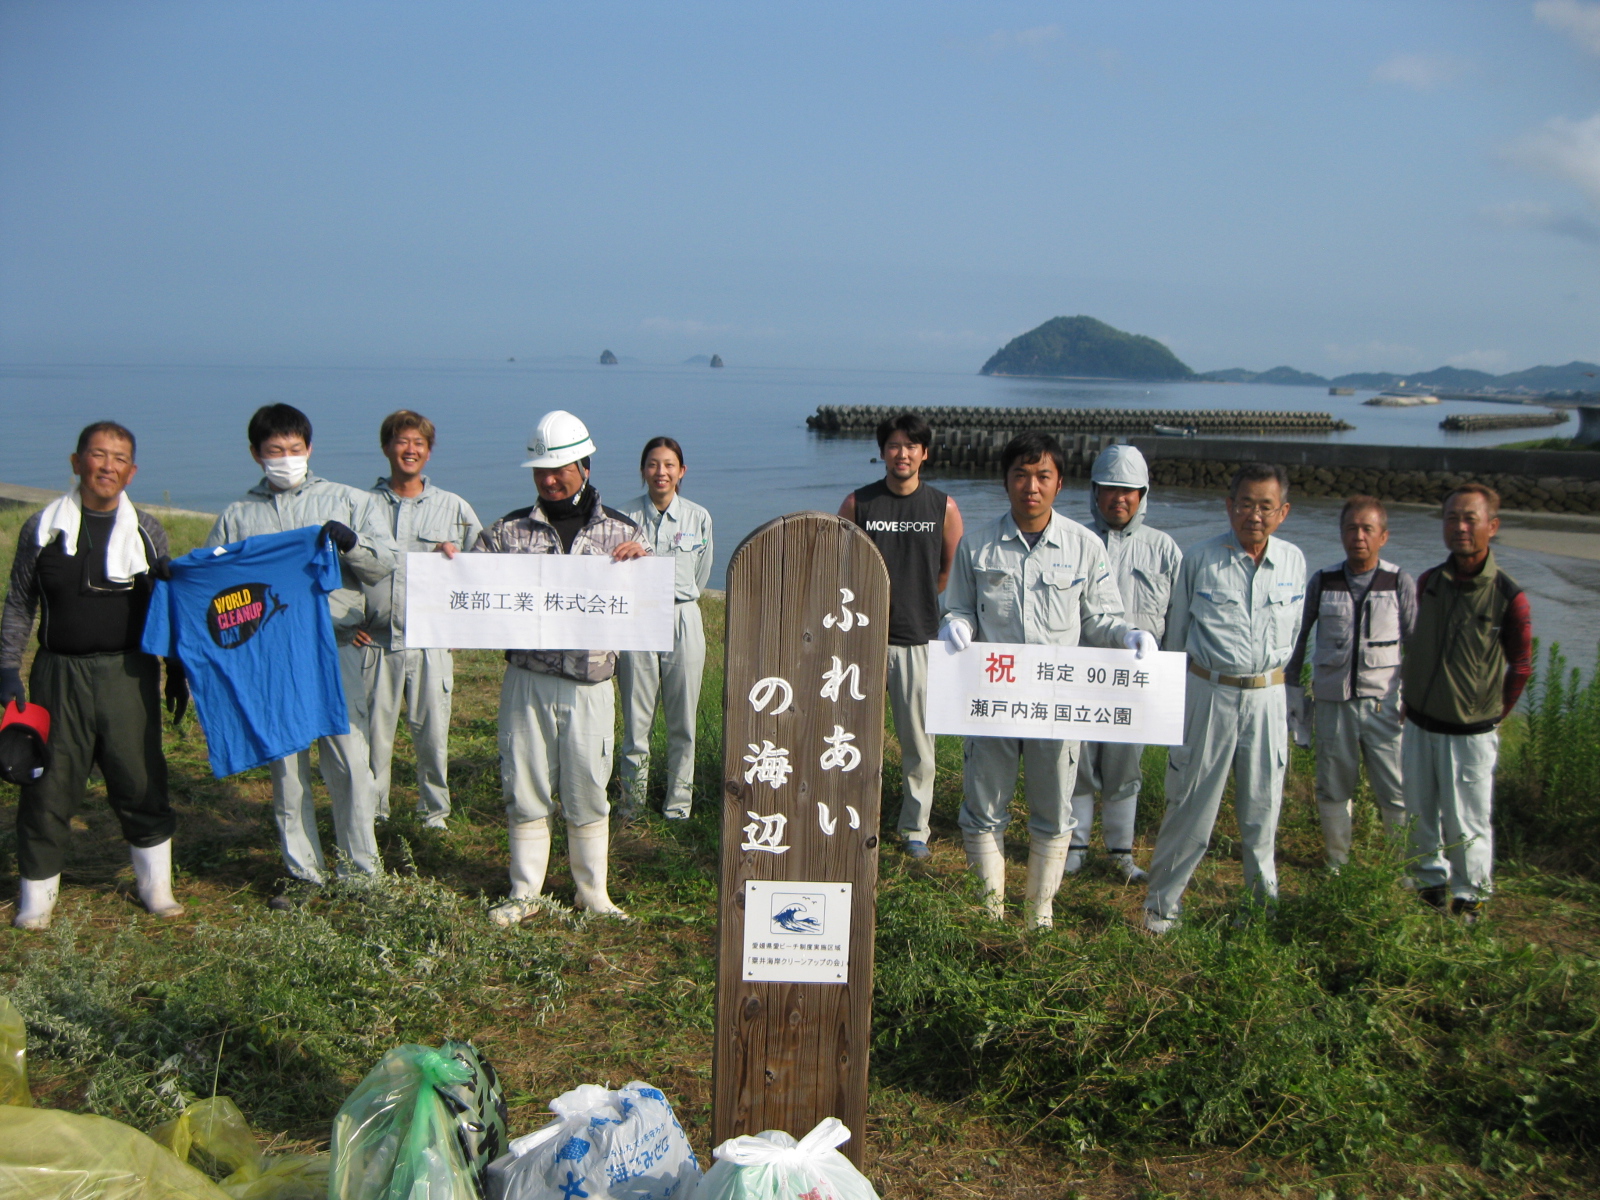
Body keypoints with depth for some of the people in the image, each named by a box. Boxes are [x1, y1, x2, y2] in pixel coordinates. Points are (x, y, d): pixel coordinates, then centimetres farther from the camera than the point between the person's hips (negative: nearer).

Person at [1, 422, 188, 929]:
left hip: (129, 675, 0)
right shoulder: (41, 528, 3)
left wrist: (177, 672, 9)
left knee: (141, 783, 3)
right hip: (58, 675, 0)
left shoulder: (147, 532, 5)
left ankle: (156, 886, 21)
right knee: (48, 787, 4)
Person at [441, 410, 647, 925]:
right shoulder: (508, 531, 5)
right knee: (526, 790, 6)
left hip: (589, 686, 0)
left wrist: (639, 564, -14)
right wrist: (451, 564, -12)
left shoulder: (619, 532, 6)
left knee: (587, 794, 7)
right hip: (526, 682, 1)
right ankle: (525, 893, 21)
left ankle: (593, 893, 22)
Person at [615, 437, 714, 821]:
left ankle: (678, 803, 16)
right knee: (636, 718, 2)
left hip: (683, 621, 1)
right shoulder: (625, 517, -1)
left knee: (683, 721, 5)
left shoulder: (698, 518, 4)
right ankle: (631, 802, 14)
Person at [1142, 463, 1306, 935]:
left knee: (1263, 804, 11)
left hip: (1267, 696, 3)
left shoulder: (1293, 562, 3)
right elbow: (1176, 635, 7)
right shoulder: (1199, 560, -4)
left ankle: (1263, 894, 28)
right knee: (1192, 802, 2)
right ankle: (1162, 903, 14)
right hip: (1208, 693, -2)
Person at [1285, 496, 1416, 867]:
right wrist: (1292, 690, 10)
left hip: (1384, 704, -1)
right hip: (1332, 703, 2)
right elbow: (1297, 638, 11)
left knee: (1398, 795, -1)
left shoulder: (1400, 584, -2)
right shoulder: (1322, 582, 1)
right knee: (1333, 791, 11)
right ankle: (1338, 863, 27)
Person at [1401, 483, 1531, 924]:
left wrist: (1492, 715, 5)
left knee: (1467, 824, 4)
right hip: (1419, 725, 5)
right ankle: (1431, 884, 34)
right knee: (1420, 817, 15)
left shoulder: (1508, 596, -14)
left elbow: (1521, 667, -2)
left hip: (1471, 733, -4)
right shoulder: (1428, 582, 1)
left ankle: (1469, 900, 22)